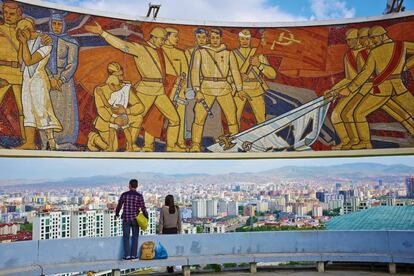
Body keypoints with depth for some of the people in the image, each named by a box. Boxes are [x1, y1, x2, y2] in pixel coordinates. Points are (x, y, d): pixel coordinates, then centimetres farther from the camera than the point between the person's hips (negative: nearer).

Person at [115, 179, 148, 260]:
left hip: (126, 219, 0)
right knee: (135, 237, 10)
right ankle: (134, 254, 9)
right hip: (135, 219, 0)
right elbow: (143, 208, -6)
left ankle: (127, 255, 2)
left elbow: (119, 205, 3)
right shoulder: (139, 196, -6)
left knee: (126, 237, 6)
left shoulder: (124, 195, -4)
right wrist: (146, 216, 11)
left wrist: (116, 214, 20)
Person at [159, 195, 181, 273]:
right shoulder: (177, 208, -1)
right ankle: (171, 266, 2)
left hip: (166, 230, -2)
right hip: (174, 230, 2)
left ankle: (169, 266, 5)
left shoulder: (163, 208, -7)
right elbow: (179, 221, 1)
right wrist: (179, 231, 9)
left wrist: (160, 232, -4)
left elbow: (161, 221, -8)